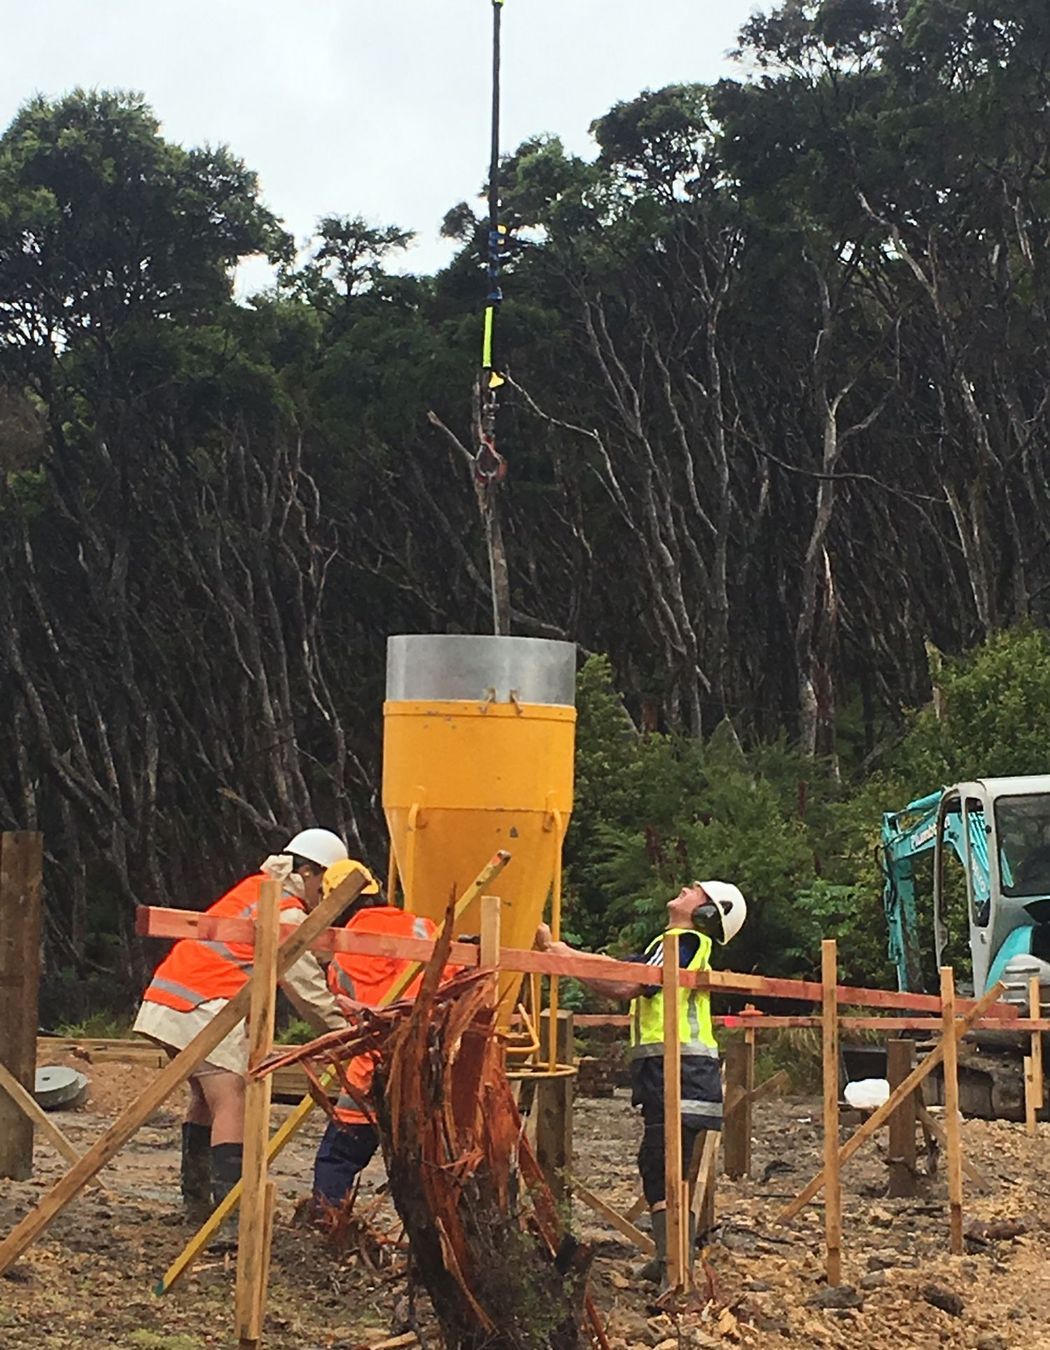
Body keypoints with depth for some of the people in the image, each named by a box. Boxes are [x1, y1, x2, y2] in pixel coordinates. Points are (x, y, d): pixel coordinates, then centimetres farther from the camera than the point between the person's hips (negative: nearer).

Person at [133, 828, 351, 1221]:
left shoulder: (256, 887, 20)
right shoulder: (286, 914, -7)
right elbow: (305, 987, -8)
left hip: (167, 996, 10)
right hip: (204, 1008, -10)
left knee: (205, 1098, 21)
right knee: (231, 1104, -16)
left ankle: (196, 1200, 27)